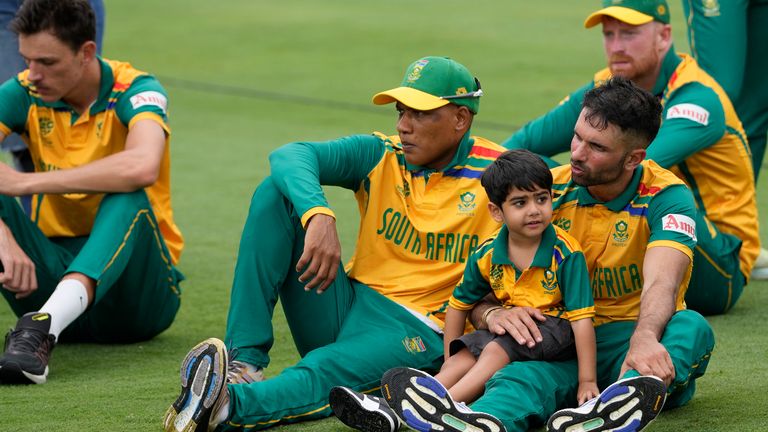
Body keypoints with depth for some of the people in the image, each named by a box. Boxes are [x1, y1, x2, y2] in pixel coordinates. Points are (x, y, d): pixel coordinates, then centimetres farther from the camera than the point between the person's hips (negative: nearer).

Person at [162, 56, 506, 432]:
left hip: (413, 332, -4)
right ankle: (243, 357, -22)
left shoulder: (495, 171, -4)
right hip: (345, 307, 4)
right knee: (276, 192, -13)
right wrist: (319, 215, -36)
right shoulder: (380, 157, 1)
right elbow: (288, 156, -14)